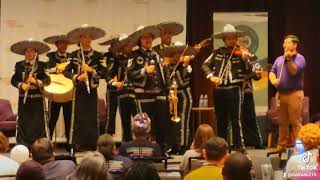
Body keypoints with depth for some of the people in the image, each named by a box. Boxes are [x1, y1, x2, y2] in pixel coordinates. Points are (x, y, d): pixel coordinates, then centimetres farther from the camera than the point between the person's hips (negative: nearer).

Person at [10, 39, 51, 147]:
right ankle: (24, 147, 10)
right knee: (24, 122, 4)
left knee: (39, 122, -1)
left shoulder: (41, 65, 1)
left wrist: (37, 82, -20)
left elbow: (47, 80, -4)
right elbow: (13, 80, 5)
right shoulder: (19, 65, 8)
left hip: (37, 98, -2)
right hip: (23, 98, 2)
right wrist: (21, 85, -14)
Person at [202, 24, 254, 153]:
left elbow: (247, 72, -7)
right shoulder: (217, 53, 9)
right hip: (219, 90, 4)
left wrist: (245, 60, -25)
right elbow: (205, 65, 10)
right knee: (221, 120, 12)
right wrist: (211, 75, -7)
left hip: (234, 89, -4)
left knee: (235, 120, -6)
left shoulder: (240, 53, -1)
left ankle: (239, 146, -1)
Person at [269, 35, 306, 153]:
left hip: (294, 93, -6)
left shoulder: (299, 58, -2)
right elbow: (272, 72, 10)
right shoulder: (279, 59, 16)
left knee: (295, 122, -7)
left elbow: (294, 71, -15)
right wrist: (273, 80, -10)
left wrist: (289, 59, -26)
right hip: (281, 94, 6)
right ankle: (281, 145, 18)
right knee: (282, 122, 11)